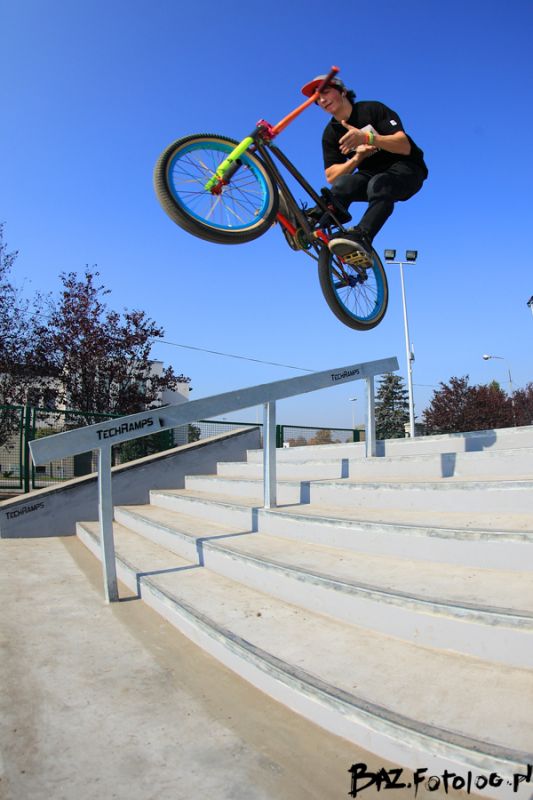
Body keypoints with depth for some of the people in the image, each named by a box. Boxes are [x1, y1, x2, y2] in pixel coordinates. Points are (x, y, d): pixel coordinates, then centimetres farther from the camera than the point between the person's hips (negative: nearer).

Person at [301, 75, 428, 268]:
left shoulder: (372, 109, -10)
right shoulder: (331, 133, 3)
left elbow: (405, 147, -20)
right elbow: (331, 176, -4)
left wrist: (367, 137, -36)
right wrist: (357, 158, -20)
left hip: (405, 169, -4)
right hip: (371, 175, 4)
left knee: (378, 184, -40)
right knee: (342, 185, -29)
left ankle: (360, 239, -60)